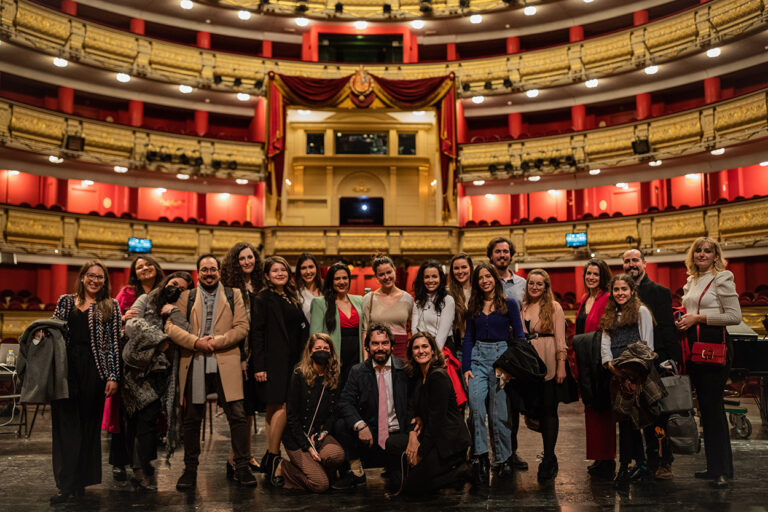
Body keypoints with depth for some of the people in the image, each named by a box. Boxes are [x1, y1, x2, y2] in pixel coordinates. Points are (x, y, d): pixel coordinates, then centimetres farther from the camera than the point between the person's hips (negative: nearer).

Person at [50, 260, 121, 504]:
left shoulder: (111, 306, 8)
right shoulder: (66, 301, 15)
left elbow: (114, 342, 2)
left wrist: (113, 376, -4)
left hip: (94, 369, -2)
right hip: (66, 368, 2)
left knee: (88, 426, 3)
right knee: (66, 424, 0)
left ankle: (77, 483, 12)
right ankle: (67, 484, 4)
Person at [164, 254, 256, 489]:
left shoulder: (233, 295, 11)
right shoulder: (186, 297, 12)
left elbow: (242, 327, 1)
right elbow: (171, 326, 1)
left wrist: (216, 341, -10)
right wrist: (196, 342, -12)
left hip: (226, 364, -1)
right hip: (193, 365, 1)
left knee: (237, 415, -4)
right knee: (191, 418, 7)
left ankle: (242, 467, 7)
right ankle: (190, 469, 20)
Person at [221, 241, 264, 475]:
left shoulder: (259, 287, 12)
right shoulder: (231, 289, -7)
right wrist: (240, 357, -16)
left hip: (256, 354, 6)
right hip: (240, 355, -6)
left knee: (250, 407, 11)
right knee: (244, 407, -7)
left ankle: (245, 455, 20)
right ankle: (236, 457, 1)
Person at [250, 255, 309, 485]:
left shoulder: (292, 299, 17)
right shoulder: (263, 299, -4)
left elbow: (301, 331, 21)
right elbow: (256, 332, -10)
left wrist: (301, 360, 13)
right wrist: (259, 366, -16)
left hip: (290, 362, 7)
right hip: (273, 362, -7)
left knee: (274, 409, 9)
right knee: (280, 407, -11)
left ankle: (270, 459, 15)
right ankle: (273, 460, -2)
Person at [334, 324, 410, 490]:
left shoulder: (404, 369, -2)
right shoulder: (357, 371, 3)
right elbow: (345, 402, -6)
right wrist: (360, 425, -24)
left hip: (397, 434, -2)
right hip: (369, 433, 2)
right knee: (340, 425, -22)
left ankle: (392, 473, 10)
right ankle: (357, 472, -3)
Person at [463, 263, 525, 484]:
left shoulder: (509, 304, 3)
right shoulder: (473, 307, 13)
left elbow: (519, 336, 2)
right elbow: (468, 338, 12)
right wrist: (466, 367, 2)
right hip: (477, 358, 3)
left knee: (498, 413, 0)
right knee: (476, 405, -15)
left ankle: (505, 458, 18)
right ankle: (480, 457, -9)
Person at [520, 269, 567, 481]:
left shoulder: (554, 307, 0)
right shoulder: (522, 307, 11)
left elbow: (560, 338, -4)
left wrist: (561, 366, -10)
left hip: (548, 365, -4)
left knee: (548, 409, -2)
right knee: (536, 408, 9)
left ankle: (548, 459, 4)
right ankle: (549, 457, 21)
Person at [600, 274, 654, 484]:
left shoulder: (641, 311, 3)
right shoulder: (610, 315, 20)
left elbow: (647, 344, -2)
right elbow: (605, 342, 13)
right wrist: (609, 362, -4)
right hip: (615, 372, 6)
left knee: (629, 417, -6)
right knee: (624, 417, 5)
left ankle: (625, 465, 2)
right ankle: (640, 463, 13)